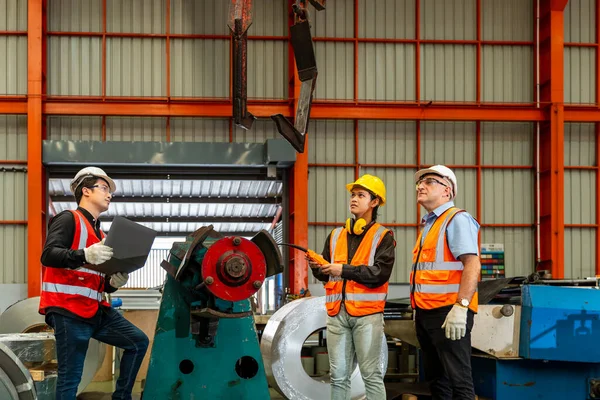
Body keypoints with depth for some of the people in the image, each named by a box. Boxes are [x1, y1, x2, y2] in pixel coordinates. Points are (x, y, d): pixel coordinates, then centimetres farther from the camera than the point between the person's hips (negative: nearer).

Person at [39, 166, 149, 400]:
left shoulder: (99, 233, 22)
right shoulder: (68, 219, -2)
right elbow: (48, 255, -19)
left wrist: (114, 283, 2)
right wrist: (85, 255, -34)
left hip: (96, 310, 8)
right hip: (69, 311, -8)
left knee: (138, 341, 6)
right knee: (70, 377, -8)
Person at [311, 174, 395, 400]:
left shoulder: (383, 236, 1)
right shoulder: (336, 235, 16)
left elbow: (380, 272, -13)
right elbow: (326, 273, 17)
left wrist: (344, 270, -14)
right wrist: (317, 266, -6)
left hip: (367, 313, -4)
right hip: (337, 313, 5)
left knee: (371, 375, -1)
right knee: (339, 376, 7)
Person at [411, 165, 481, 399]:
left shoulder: (457, 220, -8)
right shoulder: (428, 225, 20)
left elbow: (472, 265, -19)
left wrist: (461, 307, -27)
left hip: (448, 312, -9)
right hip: (427, 313, 9)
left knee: (458, 380, -8)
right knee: (436, 378, 13)